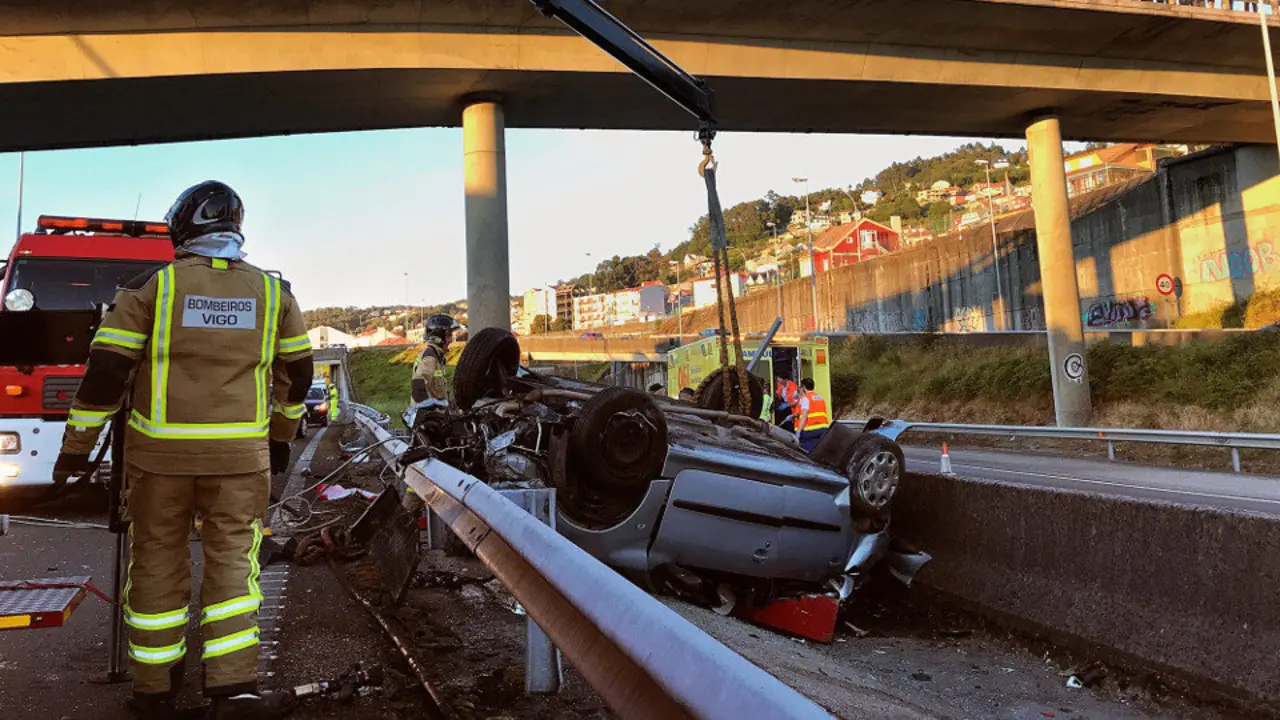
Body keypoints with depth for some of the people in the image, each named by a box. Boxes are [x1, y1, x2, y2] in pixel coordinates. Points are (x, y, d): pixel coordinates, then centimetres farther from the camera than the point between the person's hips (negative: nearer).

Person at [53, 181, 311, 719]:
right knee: (233, 561, 6)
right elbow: (296, 374, 11)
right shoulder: (274, 293, 4)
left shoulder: (150, 287, -3)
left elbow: (106, 370, -4)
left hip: (160, 451, 0)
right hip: (240, 453, 1)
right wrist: (281, 438, 24)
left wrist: (76, 446, 6)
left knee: (158, 563, 11)